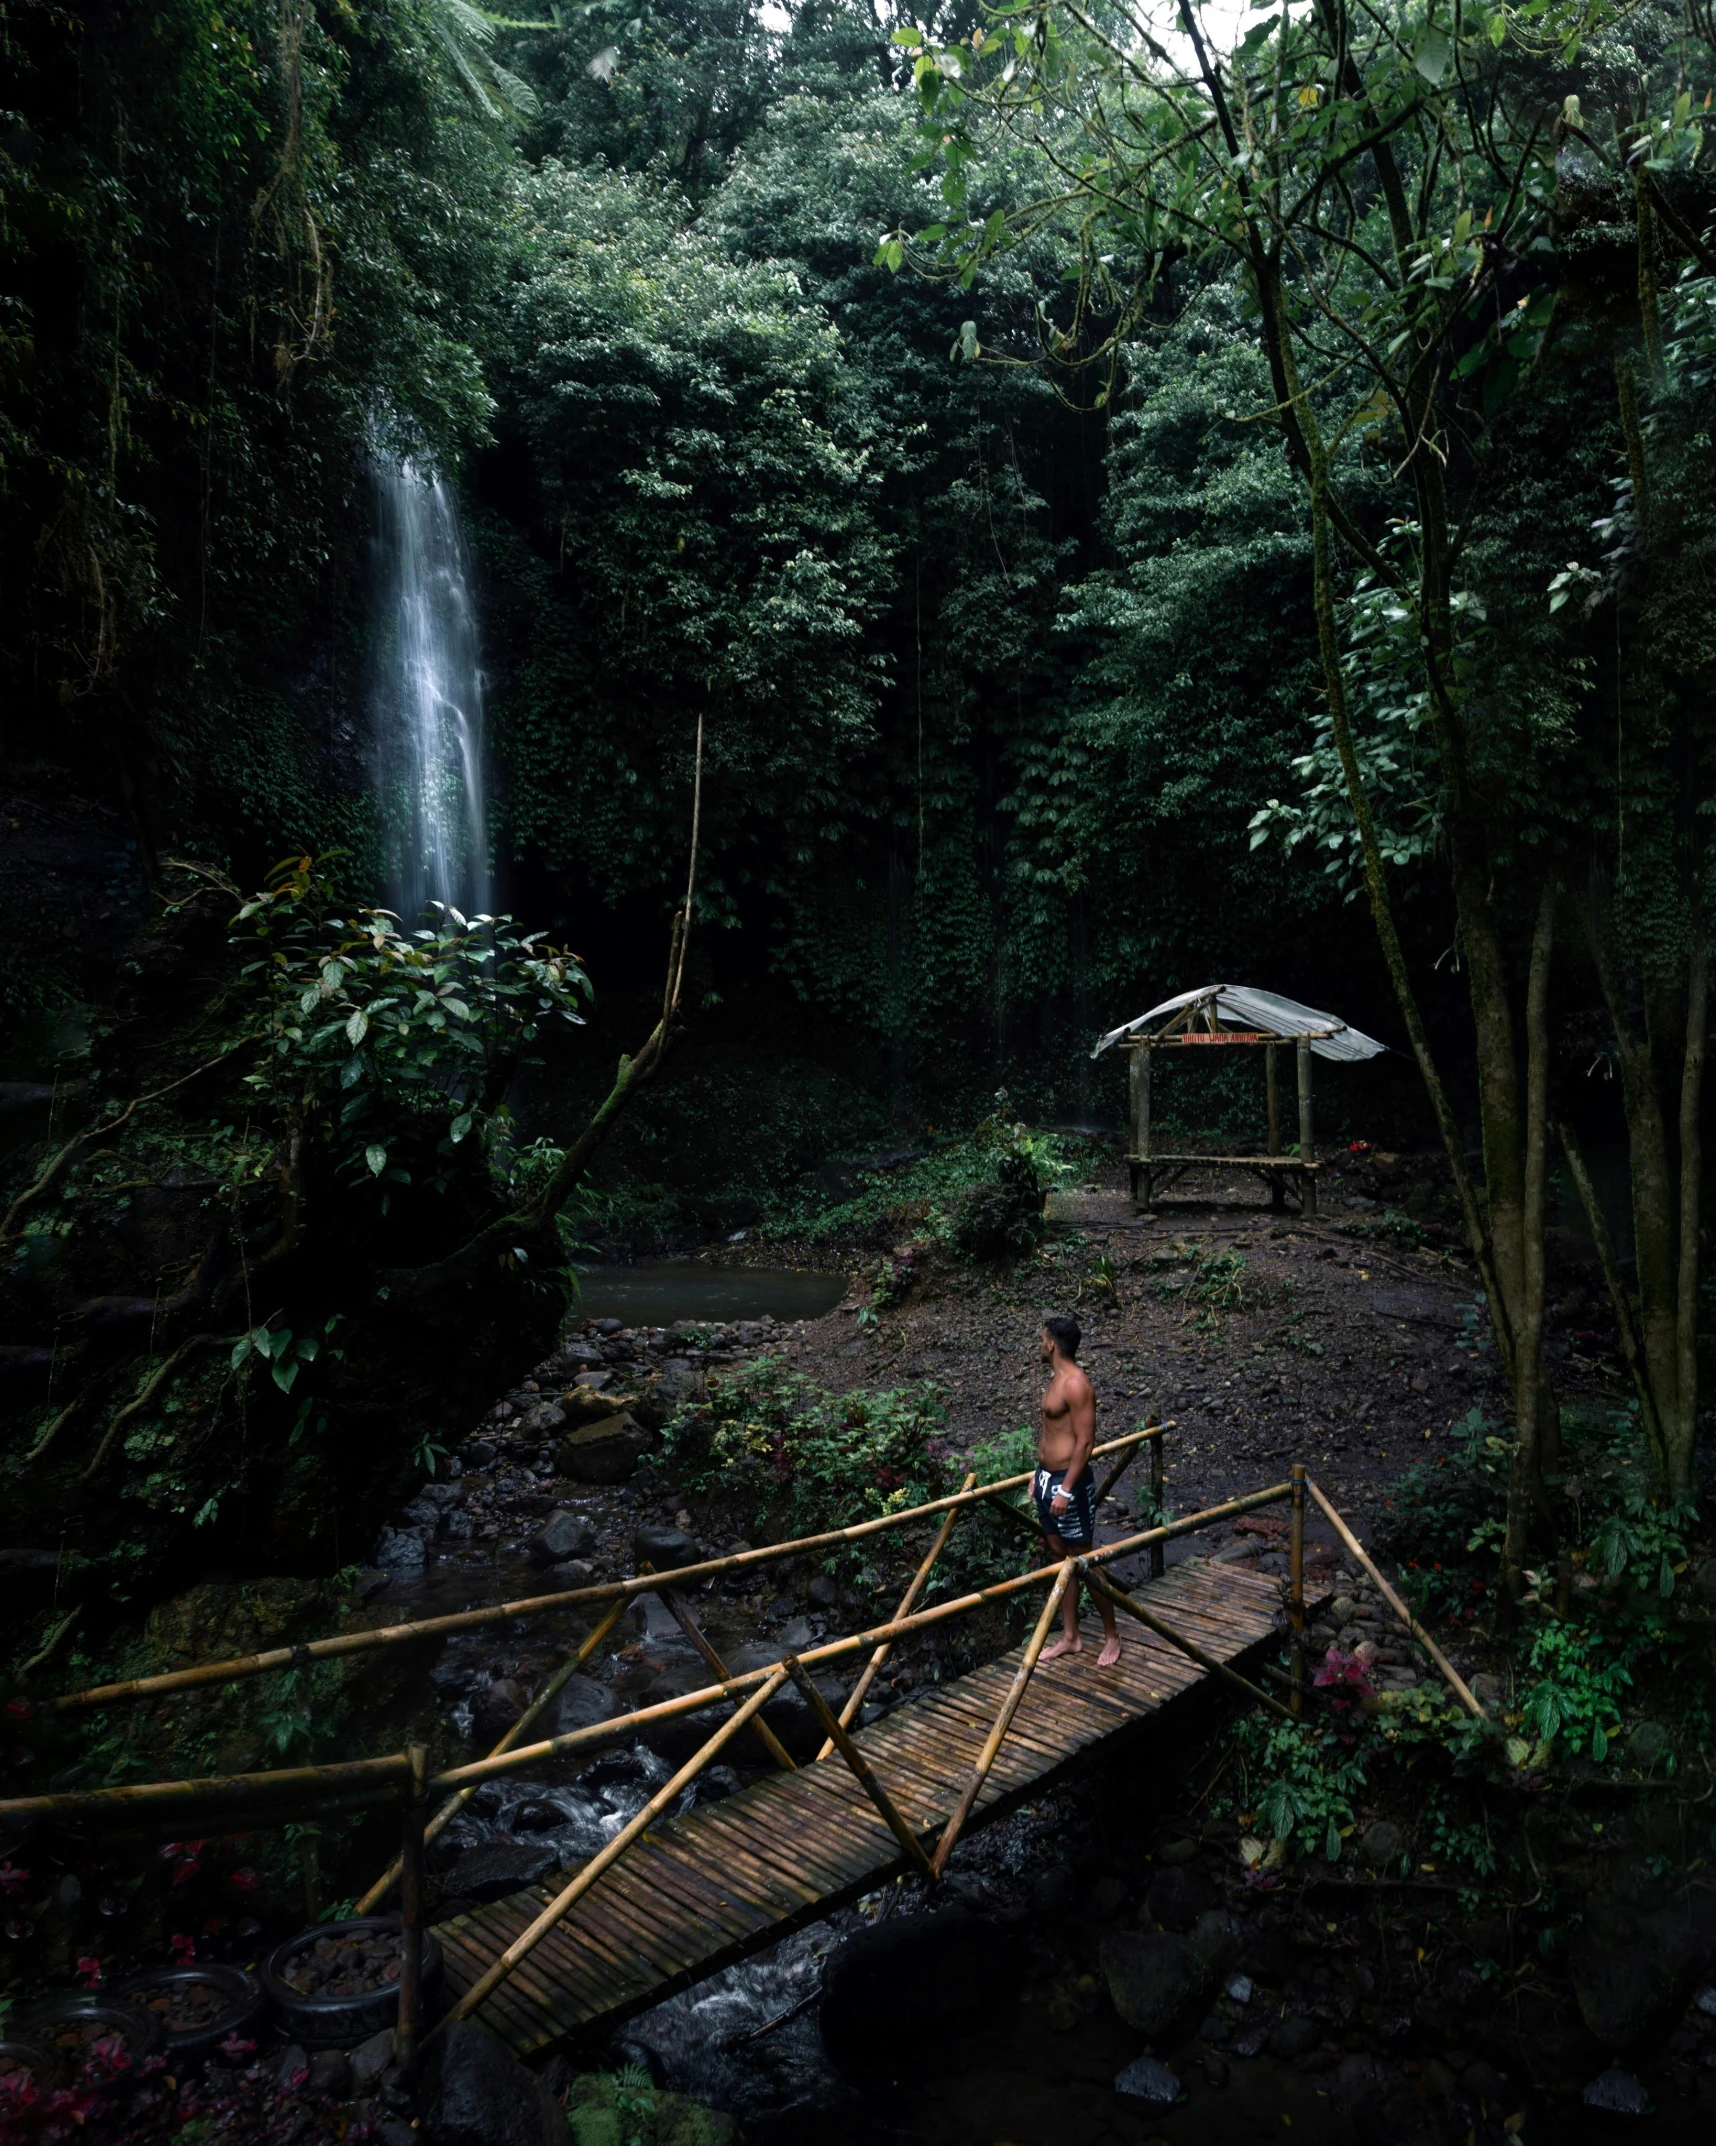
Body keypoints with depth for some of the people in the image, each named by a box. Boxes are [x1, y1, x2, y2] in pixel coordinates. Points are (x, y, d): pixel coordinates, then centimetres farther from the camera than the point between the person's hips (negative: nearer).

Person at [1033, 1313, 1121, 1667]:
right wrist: (1039, 1476, 20)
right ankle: (1070, 1638, 25)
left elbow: (1085, 1442, -21)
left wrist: (1066, 1490, -22)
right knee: (1060, 1558, 15)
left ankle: (1111, 1636, 17)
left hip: (1068, 1482, -10)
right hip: (1047, 1478, 10)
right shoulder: (1056, 1379, 9)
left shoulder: (1075, 1385, -19)